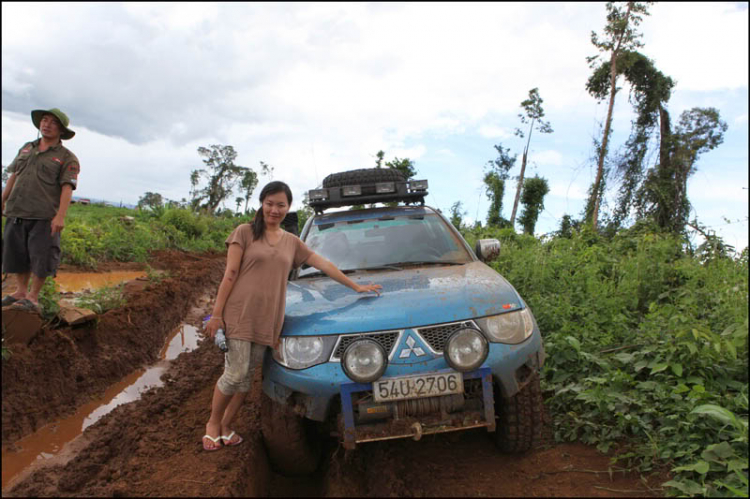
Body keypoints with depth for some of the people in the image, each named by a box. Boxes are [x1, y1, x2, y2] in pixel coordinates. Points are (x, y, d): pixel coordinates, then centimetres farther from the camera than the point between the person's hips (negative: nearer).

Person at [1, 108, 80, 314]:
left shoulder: (67, 157, 0)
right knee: (17, 254, 11)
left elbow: (67, 188, -9)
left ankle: (33, 297, 7)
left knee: (41, 256, -5)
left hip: (44, 216, -5)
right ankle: (21, 291, 25)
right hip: (17, 212, 5)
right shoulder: (26, 148, 17)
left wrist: (60, 216, -19)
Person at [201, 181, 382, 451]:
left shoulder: (291, 242, 15)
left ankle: (226, 426, 24)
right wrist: (217, 313, -8)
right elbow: (230, 274, -3)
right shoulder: (245, 233, 1)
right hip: (239, 314, -4)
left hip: (268, 319, 4)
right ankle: (213, 423, 17)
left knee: (247, 375, 8)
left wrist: (356, 286, 17)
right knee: (235, 373, -5)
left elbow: (323, 264, 17)